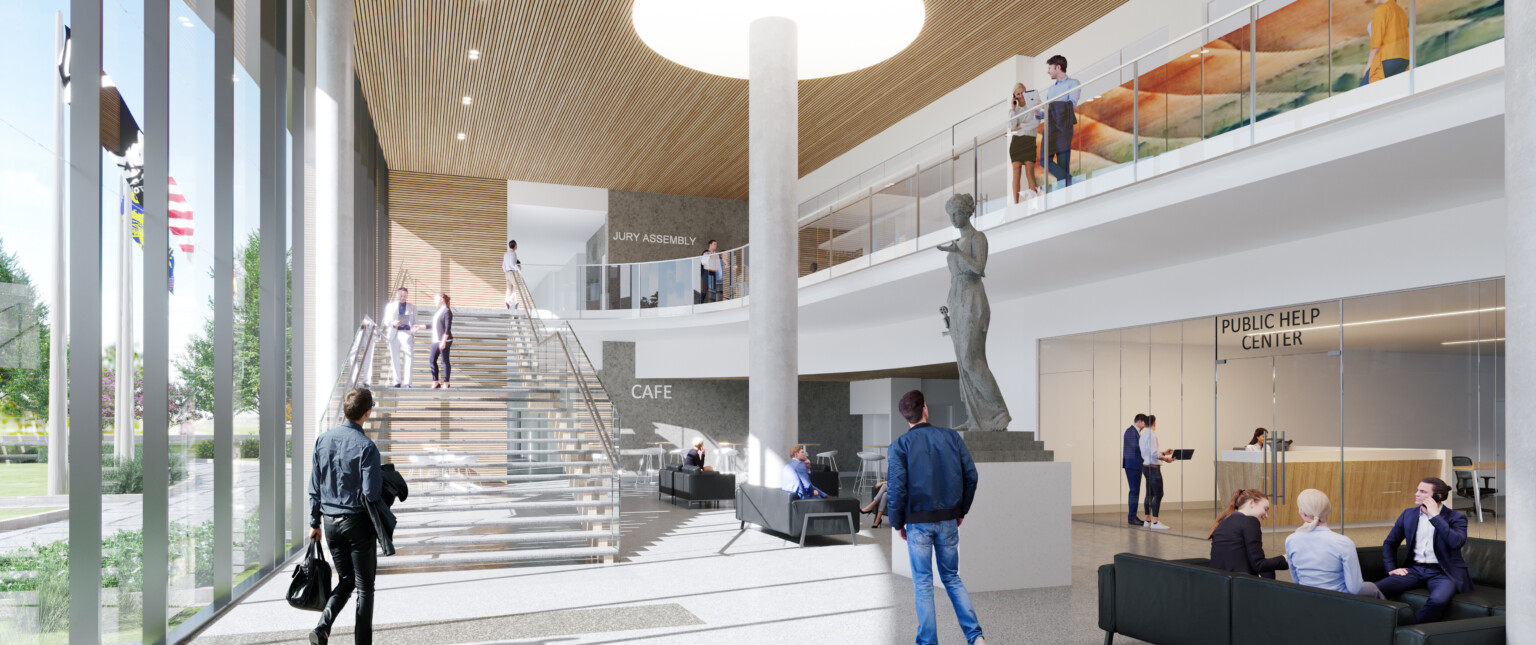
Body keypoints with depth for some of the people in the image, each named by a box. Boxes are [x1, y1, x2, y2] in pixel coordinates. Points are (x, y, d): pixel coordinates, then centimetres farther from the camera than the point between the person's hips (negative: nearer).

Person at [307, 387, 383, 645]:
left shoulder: (323, 440, 3)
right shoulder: (366, 446, -16)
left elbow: (314, 486, 8)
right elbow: (371, 494, -18)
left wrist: (315, 522, 15)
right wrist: (382, 475, 3)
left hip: (330, 521, 5)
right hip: (358, 522, -5)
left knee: (345, 580, 19)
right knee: (364, 587, 7)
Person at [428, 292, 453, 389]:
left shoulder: (447, 311, -11)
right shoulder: (439, 311, 15)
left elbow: (448, 328, -17)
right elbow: (434, 325, 23)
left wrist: (443, 341, -21)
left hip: (444, 341, -9)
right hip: (436, 340, 9)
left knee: (445, 361, -1)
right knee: (432, 360, 6)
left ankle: (446, 382, 7)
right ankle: (435, 382, 11)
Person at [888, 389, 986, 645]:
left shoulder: (901, 445, -7)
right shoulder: (951, 436, 0)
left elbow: (896, 487, -12)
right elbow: (971, 475, 0)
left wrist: (897, 523, 0)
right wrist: (962, 511, 12)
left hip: (918, 522, -3)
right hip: (949, 520, 3)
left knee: (923, 583, 7)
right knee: (952, 578, 16)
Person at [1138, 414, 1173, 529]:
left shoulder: (1143, 434, 12)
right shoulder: (1151, 434, -16)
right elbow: (1154, 453, -23)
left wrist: (1164, 453, 16)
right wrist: (1166, 459, -12)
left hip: (1146, 466, 10)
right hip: (1153, 467, -10)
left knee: (1150, 494, 14)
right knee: (1158, 494, -7)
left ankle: (1148, 520, 19)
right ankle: (1155, 522, -8)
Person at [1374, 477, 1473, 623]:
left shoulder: (1456, 517, 0)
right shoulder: (1408, 514, 13)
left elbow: (1457, 542, -22)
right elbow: (1389, 543, 21)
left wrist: (1435, 516, -17)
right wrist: (1391, 568, 7)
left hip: (1442, 572, -4)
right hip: (1414, 569, 4)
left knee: (1438, 600, -38)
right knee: (1374, 590, -23)